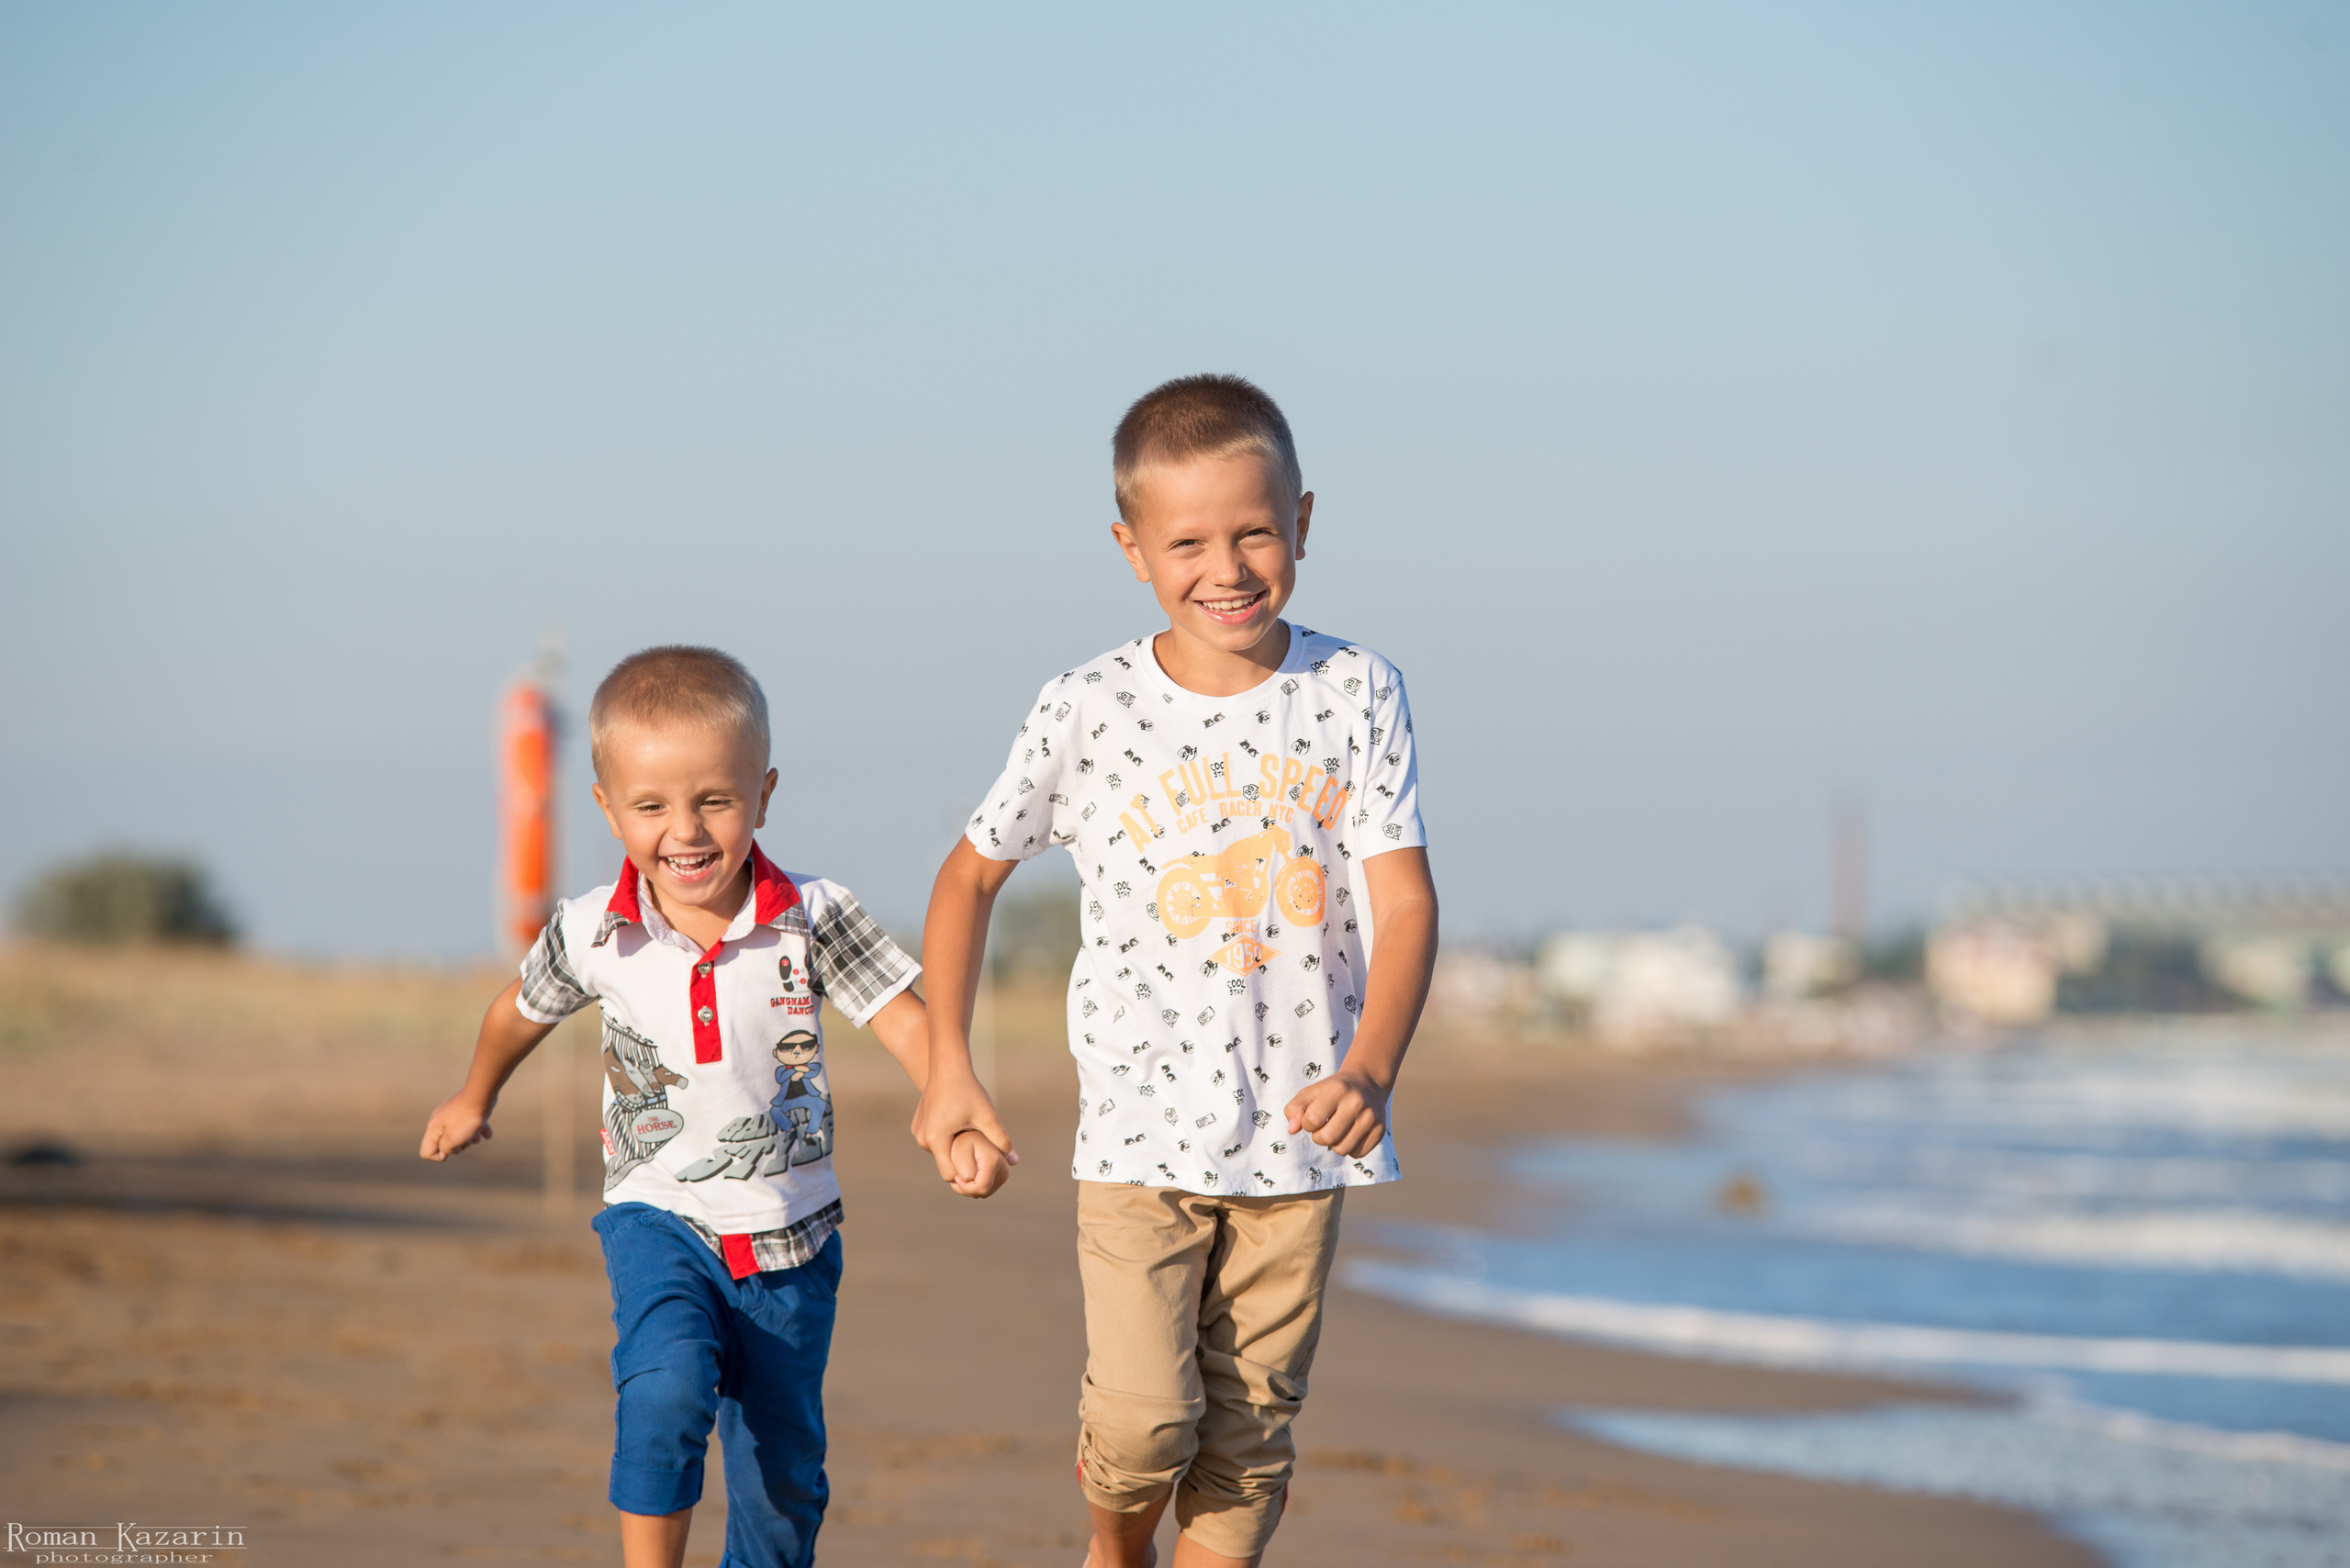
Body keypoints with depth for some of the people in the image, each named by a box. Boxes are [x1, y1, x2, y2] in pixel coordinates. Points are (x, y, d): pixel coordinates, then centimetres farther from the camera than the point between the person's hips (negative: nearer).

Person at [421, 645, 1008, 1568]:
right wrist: (475, 1098, 30)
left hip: (788, 1239, 1)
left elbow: (904, 1021, -12)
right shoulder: (591, 935, -8)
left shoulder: (812, 920, -11)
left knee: (781, 1472, 10)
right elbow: (524, 1009, 13)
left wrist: (958, 1127, -30)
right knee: (666, 1389, -30)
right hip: (658, 1216, -1)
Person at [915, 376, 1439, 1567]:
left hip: (1297, 1132, 2)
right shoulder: (1088, 710, -4)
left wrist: (1371, 1069, -24)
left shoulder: (1354, 694, -3)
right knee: (1144, 1419, -12)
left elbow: (1403, 897, -8)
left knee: (1248, 1432, 6)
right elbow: (972, 873, 10)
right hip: (1139, 1123, -1)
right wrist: (949, 1065, 6)